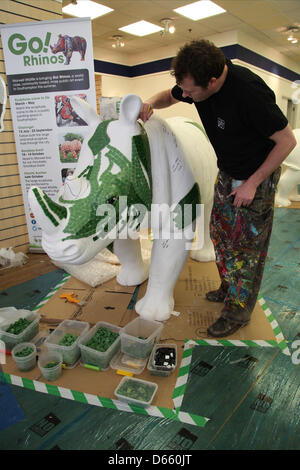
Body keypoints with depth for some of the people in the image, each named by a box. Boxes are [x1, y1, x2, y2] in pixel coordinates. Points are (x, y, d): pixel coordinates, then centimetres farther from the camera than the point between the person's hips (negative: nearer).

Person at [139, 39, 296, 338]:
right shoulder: (197, 81, -10)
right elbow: (169, 96, 11)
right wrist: (151, 104, -12)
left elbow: (287, 141, -23)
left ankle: (238, 311, 19)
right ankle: (229, 288, 37)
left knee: (245, 245, 1)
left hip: (256, 178, -7)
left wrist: (252, 183, -20)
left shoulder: (248, 92, -32)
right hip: (227, 173, 8)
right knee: (219, 232, 15)